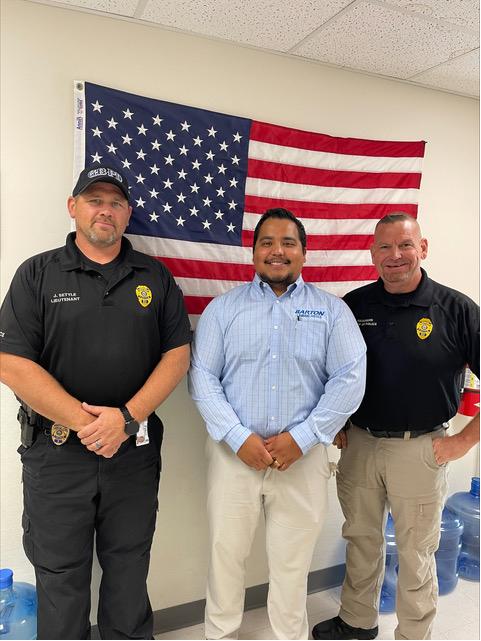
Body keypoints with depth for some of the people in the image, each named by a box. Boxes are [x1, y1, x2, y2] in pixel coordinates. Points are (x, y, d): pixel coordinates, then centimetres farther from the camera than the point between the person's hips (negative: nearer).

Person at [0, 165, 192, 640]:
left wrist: (128, 417, -12)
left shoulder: (154, 277, 5)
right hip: (56, 451, -1)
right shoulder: (38, 274, -1)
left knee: (129, 570, 17)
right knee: (60, 577, 14)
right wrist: (84, 422, -14)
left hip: (135, 450, 2)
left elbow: (177, 353, 0)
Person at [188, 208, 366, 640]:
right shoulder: (224, 308, 3)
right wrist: (239, 437, -13)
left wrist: (300, 438, -12)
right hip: (234, 454, 1)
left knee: (292, 561, 14)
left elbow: (350, 379, -5)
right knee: (227, 553, 13)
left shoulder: (332, 310, 3)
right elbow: (202, 376, -3)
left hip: (304, 456, 0)